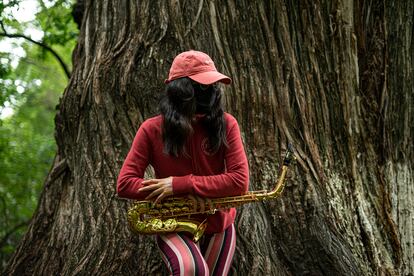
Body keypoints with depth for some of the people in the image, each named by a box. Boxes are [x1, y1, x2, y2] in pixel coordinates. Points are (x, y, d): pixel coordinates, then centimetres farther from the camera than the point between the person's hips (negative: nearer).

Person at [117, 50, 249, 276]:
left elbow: (240, 181, -19)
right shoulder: (152, 130, -14)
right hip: (173, 225, -3)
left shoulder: (225, 124, -11)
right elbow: (124, 183, -13)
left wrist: (180, 184, -23)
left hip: (218, 225, 3)